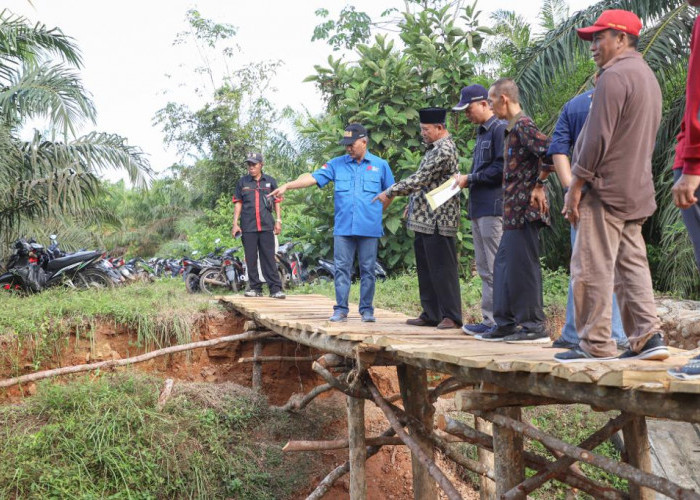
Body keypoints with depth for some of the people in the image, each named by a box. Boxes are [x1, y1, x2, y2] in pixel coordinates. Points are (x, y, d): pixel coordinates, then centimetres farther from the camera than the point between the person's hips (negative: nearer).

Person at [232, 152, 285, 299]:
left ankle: (275, 288, -4)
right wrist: (235, 223, 5)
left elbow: (276, 202, 12)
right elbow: (238, 204, 11)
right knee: (251, 259, 3)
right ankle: (255, 287, 10)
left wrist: (278, 220, 5)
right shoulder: (242, 182, 10)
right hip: (248, 227, 1)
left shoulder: (270, 181, 9)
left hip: (267, 226, -1)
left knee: (269, 258, -3)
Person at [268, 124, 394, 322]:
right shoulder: (337, 164, 8)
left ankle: (367, 310, 11)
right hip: (343, 229, 1)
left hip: (369, 229, -1)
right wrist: (287, 186, -11)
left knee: (368, 270, 4)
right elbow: (313, 178, 0)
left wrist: (377, 210, 7)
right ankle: (341, 309, 6)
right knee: (342, 269, 1)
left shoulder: (380, 165, 6)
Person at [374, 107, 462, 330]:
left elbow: (421, 178, -21)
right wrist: (412, 205, 20)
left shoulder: (444, 150, -16)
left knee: (442, 268, -7)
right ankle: (431, 314, 19)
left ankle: (451, 316, -1)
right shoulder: (434, 148, 17)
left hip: (438, 220, -10)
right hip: (424, 219, 11)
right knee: (425, 268, 13)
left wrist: (391, 192, -16)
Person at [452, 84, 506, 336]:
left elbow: (500, 169, -16)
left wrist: (470, 179, -10)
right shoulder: (481, 132, 21)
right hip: (478, 208, 10)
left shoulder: (500, 129, -9)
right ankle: (490, 320, 18)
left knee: (494, 268, -8)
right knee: (484, 268, 12)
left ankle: (494, 322, -6)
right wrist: (465, 180, 7)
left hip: (493, 207, -10)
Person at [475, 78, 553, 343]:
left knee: (523, 266, -7)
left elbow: (549, 151, -25)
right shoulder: (513, 127, 17)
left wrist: (539, 185, -17)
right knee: (504, 263, 14)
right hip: (515, 210, 11)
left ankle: (534, 326, 0)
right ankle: (507, 323, 20)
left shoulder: (523, 125, -13)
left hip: (524, 207, -11)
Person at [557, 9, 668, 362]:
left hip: (606, 188, -10)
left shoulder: (615, 76, -12)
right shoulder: (647, 76, 19)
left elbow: (597, 138, -18)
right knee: (632, 265, 10)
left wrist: (576, 186, -13)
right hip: (636, 192, 10)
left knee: (591, 268, -6)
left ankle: (595, 344, -3)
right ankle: (648, 337, 7)